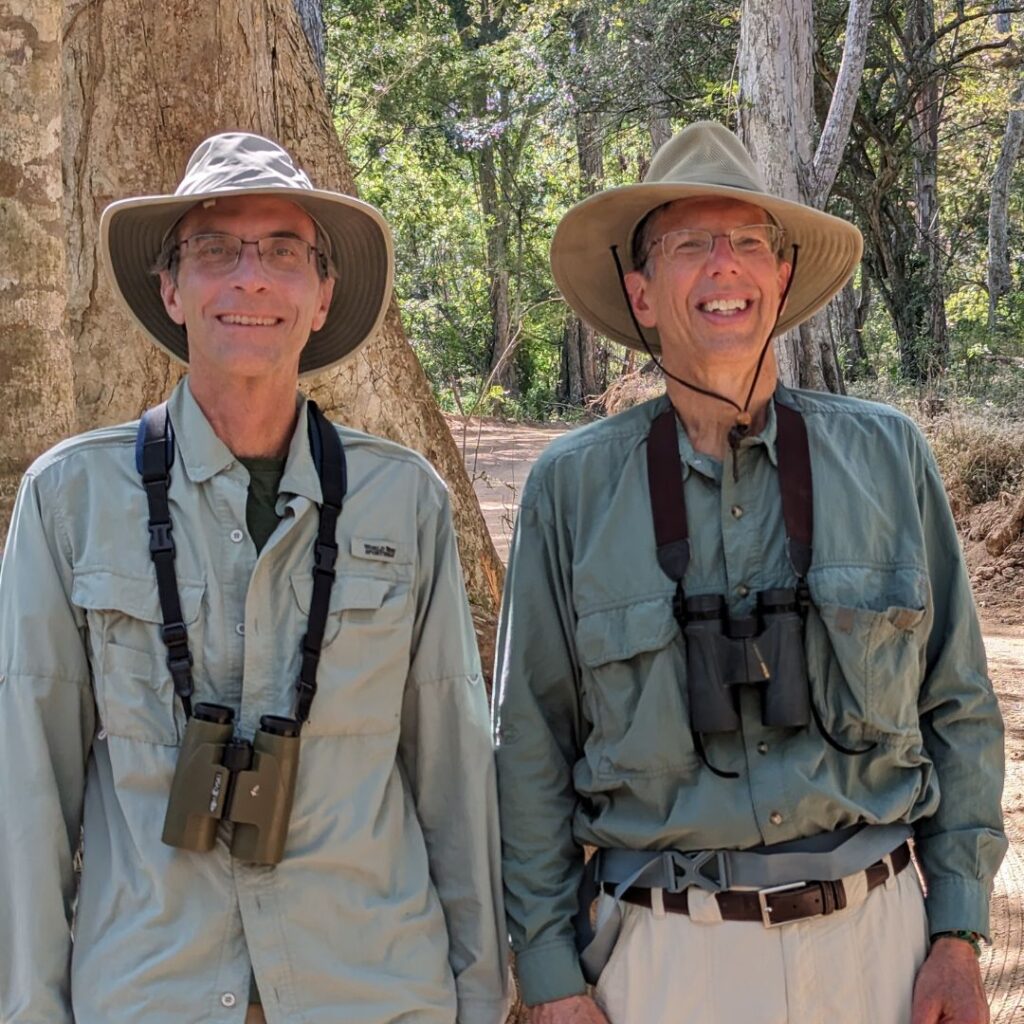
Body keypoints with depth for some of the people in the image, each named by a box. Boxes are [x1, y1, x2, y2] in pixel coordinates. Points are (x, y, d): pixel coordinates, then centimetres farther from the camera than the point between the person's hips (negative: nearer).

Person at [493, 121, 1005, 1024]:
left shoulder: (887, 456, -1)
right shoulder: (574, 487, -4)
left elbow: (957, 708, 5)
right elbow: (532, 746, -1)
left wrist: (959, 932, 2)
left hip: (875, 935, 2)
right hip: (666, 948, -1)